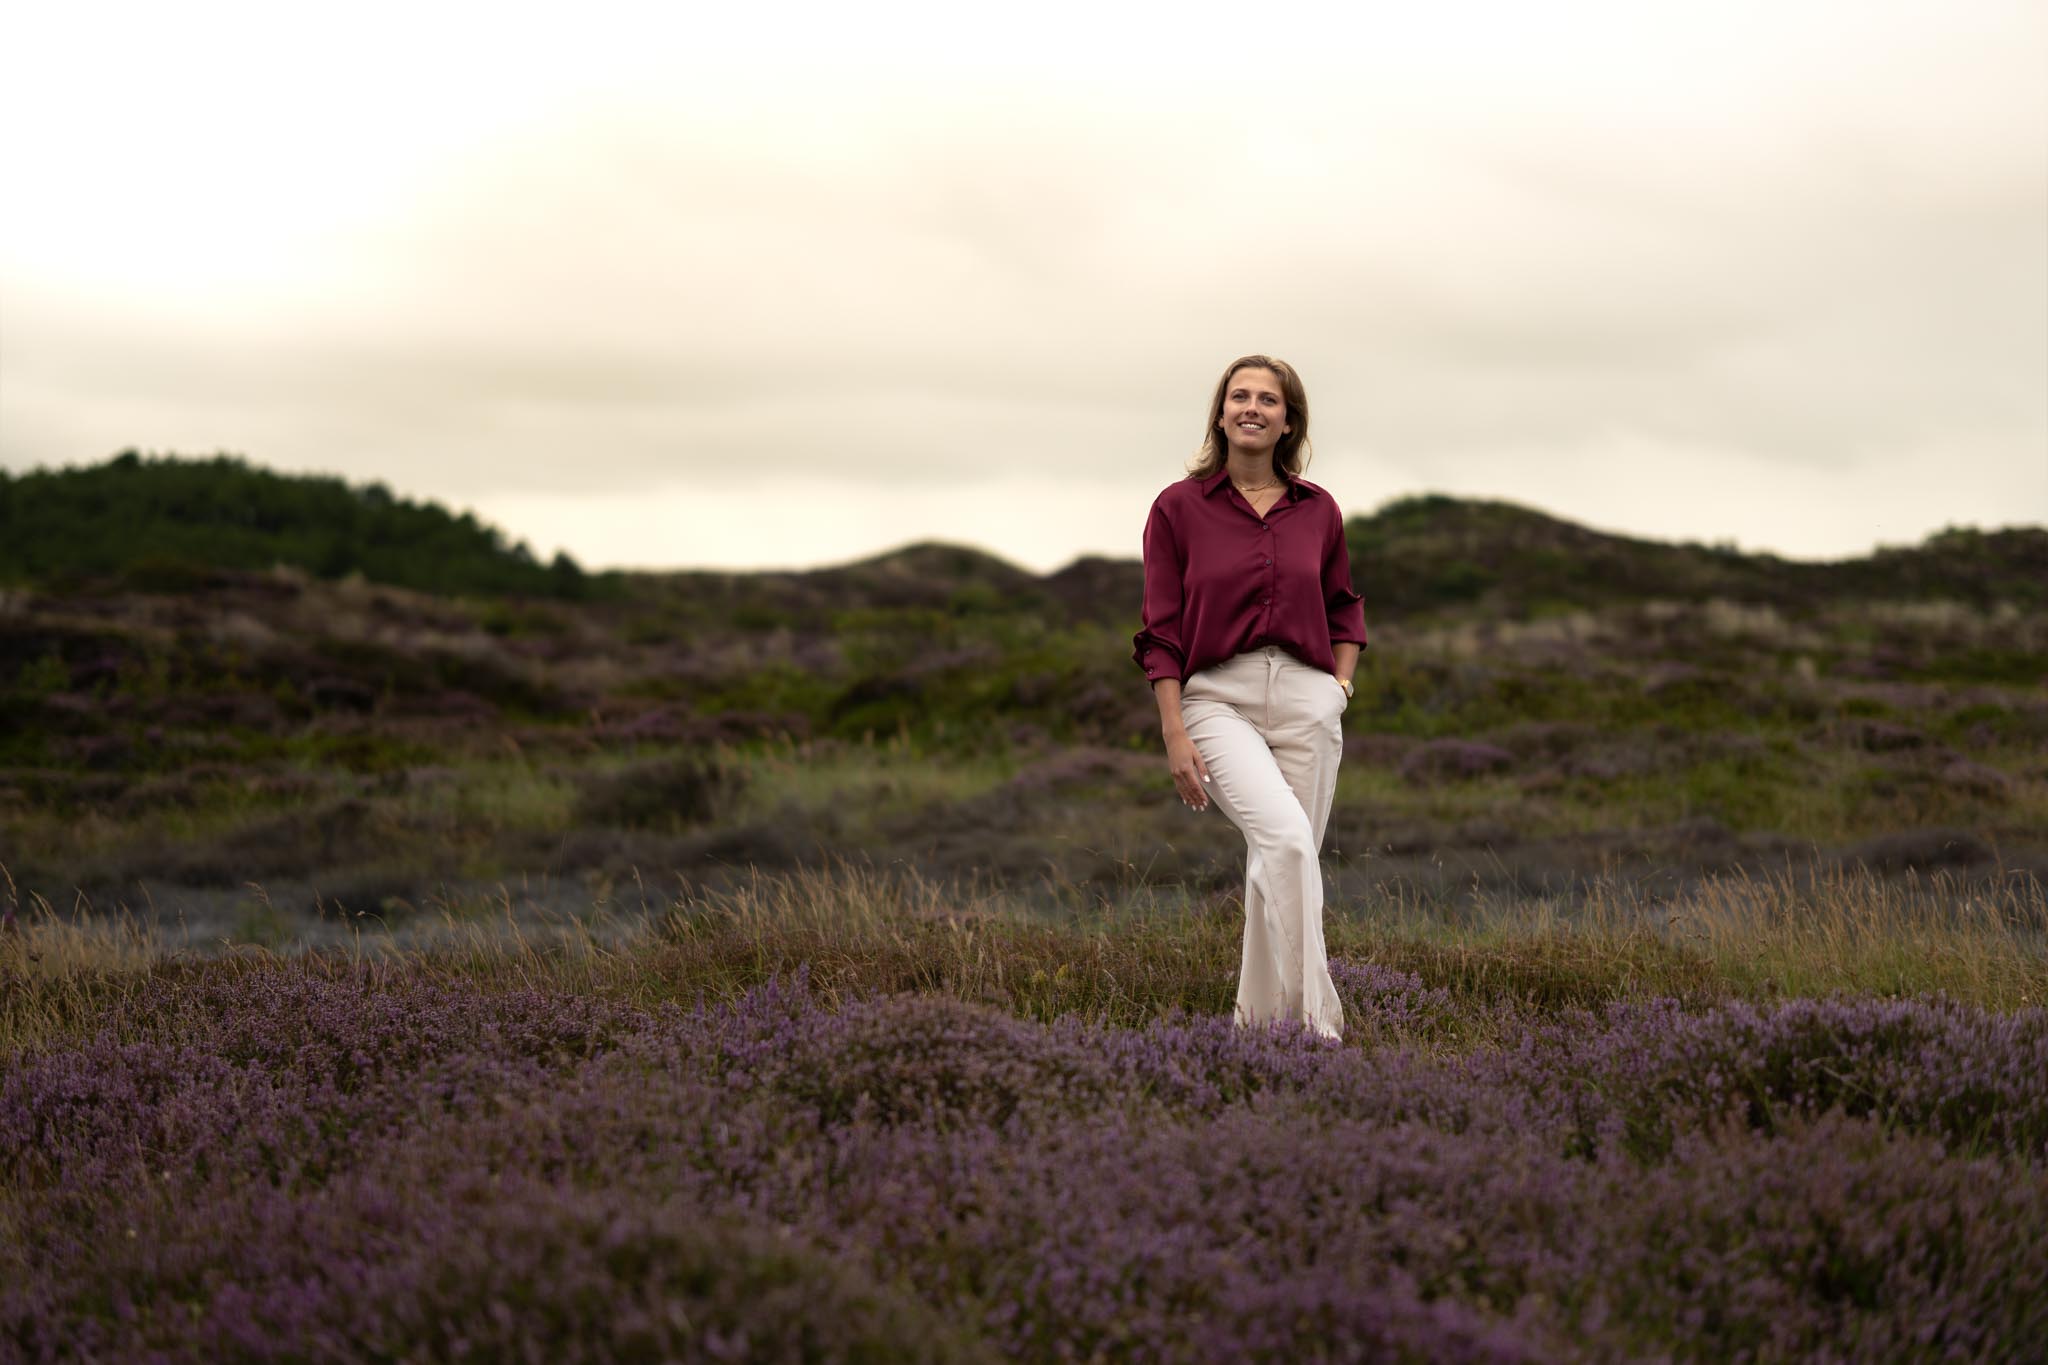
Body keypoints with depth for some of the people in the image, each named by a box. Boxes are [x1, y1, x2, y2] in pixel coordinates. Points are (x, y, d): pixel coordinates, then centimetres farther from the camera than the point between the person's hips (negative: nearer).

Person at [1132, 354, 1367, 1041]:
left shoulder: (1318, 510, 9)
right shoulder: (1178, 507, 0)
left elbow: (1343, 605, 24)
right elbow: (1161, 632, 0)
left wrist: (1342, 681, 8)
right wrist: (1174, 733, -8)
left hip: (1306, 700, 4)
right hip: (1217, 699, -3)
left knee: (1281, 863, 5)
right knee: (1285, 838, -25)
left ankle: (1260, 1021, 21)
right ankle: (1316, 1021, -23)